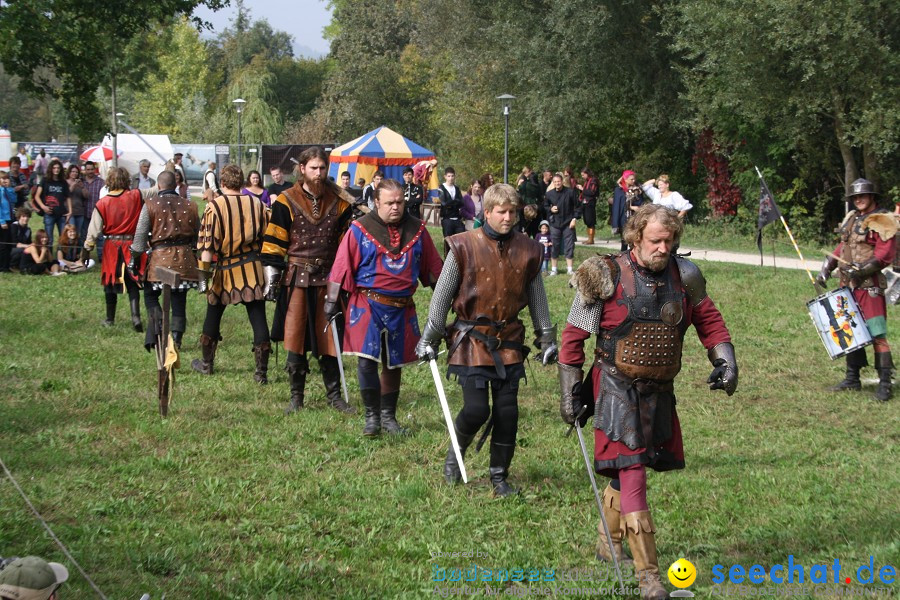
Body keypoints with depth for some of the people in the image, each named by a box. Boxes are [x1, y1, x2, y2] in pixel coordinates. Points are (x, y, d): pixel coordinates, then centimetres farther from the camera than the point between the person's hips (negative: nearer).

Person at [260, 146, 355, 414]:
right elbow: (274, 243, -1)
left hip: (328, 279, 2)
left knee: (330, 338, 5)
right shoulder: (287, 202, -2)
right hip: (296, 279, -2)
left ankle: (334, 395, 15)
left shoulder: (339, 202, 5)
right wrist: (272, 276, -6)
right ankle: (296, 397, 11)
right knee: (295, 337, 2)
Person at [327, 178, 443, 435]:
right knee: (366, 361, -13)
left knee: (393, 364, 11)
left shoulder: (417, 230, 6)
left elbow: (432, 268, 15)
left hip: (402, 308, 3)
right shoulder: (360, 230, -4)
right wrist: (332, 302, -4)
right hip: (367, 305, -3)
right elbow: (342, 268, -2)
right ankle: (372, 417, 2)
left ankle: (388, 416, 25)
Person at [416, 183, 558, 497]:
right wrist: (429, 338, 1)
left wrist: (547, 338, 15)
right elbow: (442, 295, -1)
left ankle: (500, 476, 17)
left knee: (507, 411, 3)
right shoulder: (464, 247, -8)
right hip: (472, 340, -3)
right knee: (476, 408, -10)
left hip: (509, 341, 3)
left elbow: (537, 298, 13)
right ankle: (455, 453, 20)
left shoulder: (527, 250, 2)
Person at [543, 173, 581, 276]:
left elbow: (577, 206, 2)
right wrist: (550, 209, -5)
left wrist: (574, 219, -5)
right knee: (554, 246, 4)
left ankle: (569, 268, 8)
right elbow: (545, 206, 16)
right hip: (555, 224, 1)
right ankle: (553, 269, 12)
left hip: (568, 223, -1)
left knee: (569, 246, 0)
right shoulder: (549, 194, 1)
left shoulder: (570, 192, -5)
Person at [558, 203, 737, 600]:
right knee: (632, 474, -11)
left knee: (628, 469, 17)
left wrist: (725, 360, -1)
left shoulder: (683, 276, 0)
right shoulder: (607, 276, -11)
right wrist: (570, 393, -4)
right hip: (618, 388, -5)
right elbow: (574, 335, -5)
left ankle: (609, 543, 40)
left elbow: (708, 320, 14)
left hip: (659, 390, 5)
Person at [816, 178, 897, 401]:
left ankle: (885, 385, -10)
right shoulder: (851, 218, 16)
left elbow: (885, 255, -16)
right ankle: (852, 379, 23)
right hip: (848, 284, 8)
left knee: (877, 334, -11)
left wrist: (862, 269, -24)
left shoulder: (881, 221, -8)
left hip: (869, 285, -8)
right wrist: (827, 267, 12)